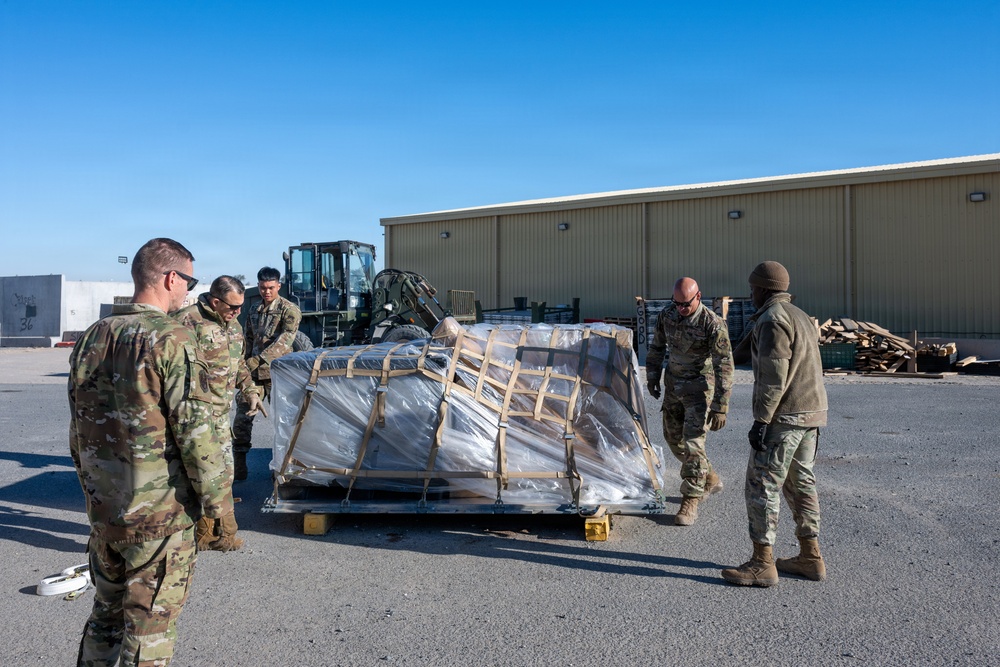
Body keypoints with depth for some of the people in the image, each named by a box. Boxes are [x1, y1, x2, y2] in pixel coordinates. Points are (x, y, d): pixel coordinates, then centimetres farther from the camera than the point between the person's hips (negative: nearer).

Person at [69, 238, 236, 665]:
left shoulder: (92, 337, 6)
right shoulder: (170, 339, -18)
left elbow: (78, 428, 13)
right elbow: (194, 432, -20)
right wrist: (218, 498, -10)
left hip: (101, 509, 7)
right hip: (158, 515, -7)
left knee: (106, 614, 24)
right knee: (150, 628, 7)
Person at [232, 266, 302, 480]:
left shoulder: (289, 310, -6)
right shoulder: (255, 310, 14)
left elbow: (285, 340, -18)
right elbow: (248, 339, 21)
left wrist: (260, 358, -26)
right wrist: (245, 362, 11)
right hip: (253, 372, 6)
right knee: (242, 417, 4)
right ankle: (238, 467, 12)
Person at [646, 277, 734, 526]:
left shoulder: (713, 324, -21)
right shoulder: (666, 315, -4)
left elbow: (724, 366, -21)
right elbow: (657, 346, 13)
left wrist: (720, 407, -23)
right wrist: (652, 376, 14)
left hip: (699, 387, -6)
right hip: (673, 384, 7)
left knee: (693, 443, -9)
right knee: (673, 438, 15)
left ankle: (690, 502, 3)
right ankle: (709, 479, 35)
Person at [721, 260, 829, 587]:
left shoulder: (772, 319, -14)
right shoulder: (800, 316, 17)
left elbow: (773, 376, -21)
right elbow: (807, 371, 18)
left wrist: (761, 421, -20)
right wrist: (812, 419, 21)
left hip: (783, 416, -10)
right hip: (811, 413, 10)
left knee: (762, 486, -4)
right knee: (801, 483, 16)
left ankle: (762, 564, 0)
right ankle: (810, 557, 23)